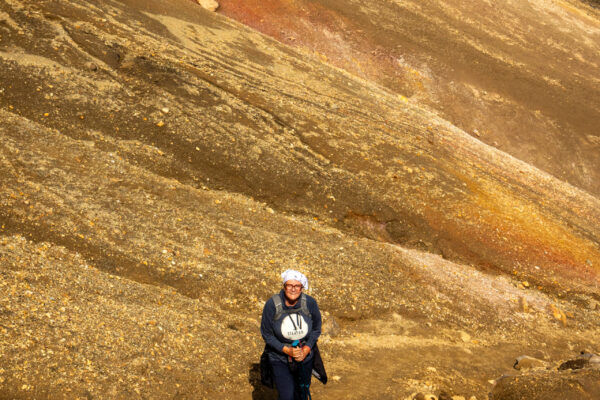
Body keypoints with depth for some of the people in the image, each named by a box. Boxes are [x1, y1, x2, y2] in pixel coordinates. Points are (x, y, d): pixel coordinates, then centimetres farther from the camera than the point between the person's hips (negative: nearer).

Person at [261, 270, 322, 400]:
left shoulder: (310, 303, -14)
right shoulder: (272, 304, -19)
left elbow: (316, 329, 0)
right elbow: (266, 334, -10)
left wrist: (305, 350, -12)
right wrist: (287, 350, -19)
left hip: (304, 358, 2)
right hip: (279, 358, -2)